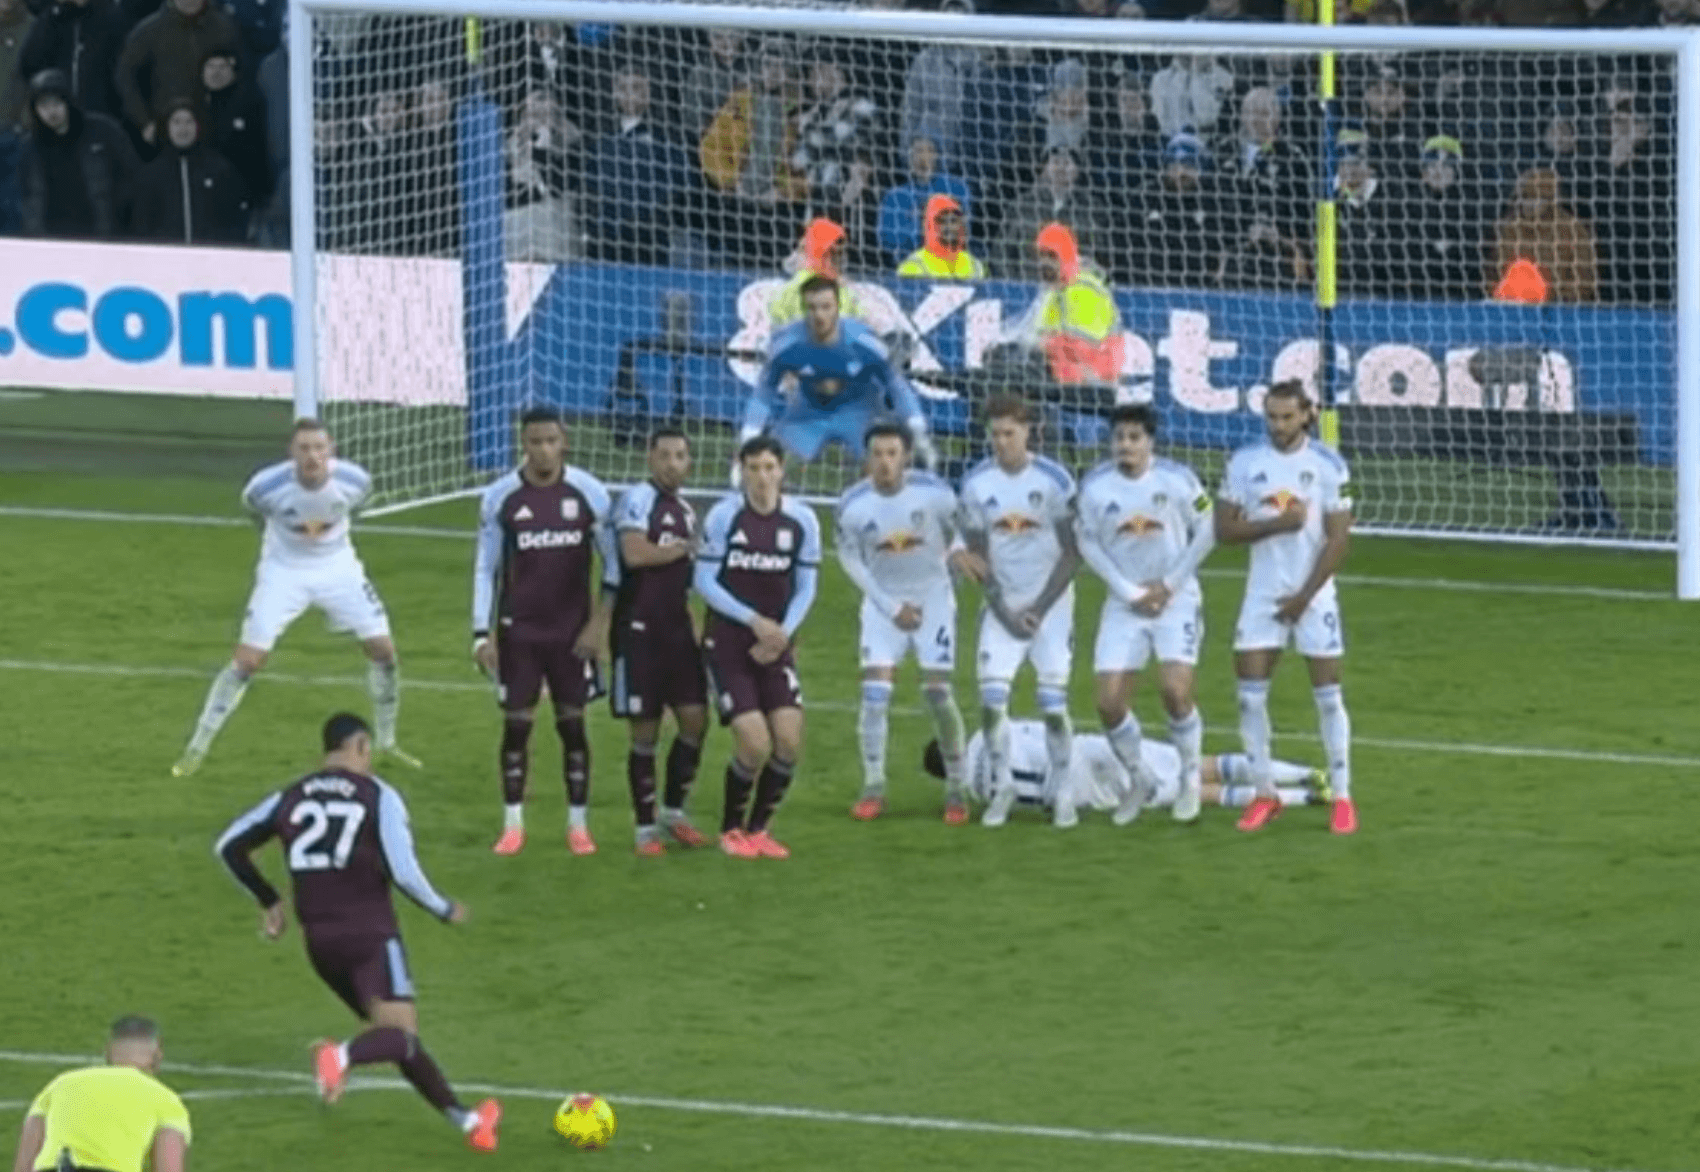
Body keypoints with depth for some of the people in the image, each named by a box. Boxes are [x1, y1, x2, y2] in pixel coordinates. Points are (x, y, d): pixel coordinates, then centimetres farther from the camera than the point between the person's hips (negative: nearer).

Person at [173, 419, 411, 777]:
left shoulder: (354, 481, -22)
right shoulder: (267, 486, -28)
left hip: (338, 567, 2)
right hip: (283, 570, -2)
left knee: (383, 650, -3)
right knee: (247, 661, -10)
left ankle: (387, 743, 19)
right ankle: (196, 749, 2)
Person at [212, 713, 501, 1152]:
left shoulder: (290, 798, 11)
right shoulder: (378, 796, -4)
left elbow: (228, 847, 15)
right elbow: (403, 872, -14)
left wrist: (268, 902, 26)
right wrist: (445, 910, 3)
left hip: (319, 942, 6)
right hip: (371, 936, -6)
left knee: (395, 1034, 18)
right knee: (401, 1033, -13)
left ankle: (464, 1118, 23)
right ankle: (342, 1056, -45)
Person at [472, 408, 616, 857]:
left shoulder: (589, 493, -6)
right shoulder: (500, 497, -4)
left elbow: (613, 561, 1)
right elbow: (485, 568, 1)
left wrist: (599, 622, -6)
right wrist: (481, 634, -4)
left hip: (573, 630, 0)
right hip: (518, 630, 0)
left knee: (572, 721, 3)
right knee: (516, 723, 1)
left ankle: (579, 824, 10)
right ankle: (513, 825, 9)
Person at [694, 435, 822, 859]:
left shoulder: (802, 520, -2)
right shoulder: (724, 515, -10)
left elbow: (805, 588, 4)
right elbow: (704, 581, -9)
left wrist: (783, 633, -11)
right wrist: (755, 621, -17)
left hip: (774, 647, 3)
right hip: (727, 645, -3)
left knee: (789, 741, -8)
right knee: (755, 744, -12)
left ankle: (758, 828, 14)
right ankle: (731, 829, 13)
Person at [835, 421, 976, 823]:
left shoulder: (934, 493, -17)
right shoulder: (853, 506, -15)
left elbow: (955, 528, 3)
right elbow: (850, 558, -1)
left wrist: (957, 550, -21)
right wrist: (891, 608, -7)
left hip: (933, 598, -1)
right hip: (883, 602, 1)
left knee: (938, 691, -5)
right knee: (875, 690, -9)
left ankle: (956, 787, 8)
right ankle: (873, 787, 2)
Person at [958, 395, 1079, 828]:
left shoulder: (1054, 480, -9)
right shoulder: (976, 484, -2)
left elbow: (1072, 554, -5)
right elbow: (978, 557, 2)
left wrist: (1039, 609, -10)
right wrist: (1003, 611, -7)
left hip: (1050, 604, -2)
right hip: (1003, 605, 2)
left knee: (1053, 703, -6)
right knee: (991, 700, -9)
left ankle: (1065, 792, 8)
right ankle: (1003, 787, 8)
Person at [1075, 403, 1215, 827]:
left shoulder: (1177, 479, -10)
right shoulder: (1095, 486, -6)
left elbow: (1205, 532, -1)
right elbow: (1088, 543, 1)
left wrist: (1169, 584, -6)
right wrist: (1129, 592, -7)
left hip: (1175, 600, -2)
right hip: (1123, 605, 2)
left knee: (1175, 691, -19)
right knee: (1109, 702, -5)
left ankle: (1190, 779, 4)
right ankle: (1137, 782, 18)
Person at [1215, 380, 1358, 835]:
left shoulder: (1327, 465, -6)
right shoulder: (1244, 463, 0)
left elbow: (1338, 539, -7)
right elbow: (1224, 529, -2)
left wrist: (1304, 596, -11)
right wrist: (1275, 524, -18)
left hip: (1313, 595, -2)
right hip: (1263, 593, 2)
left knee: (1328, 695, -1)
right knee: (1250, 693, -2)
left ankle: (1342, 797, 8)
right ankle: (1264, 794, 10)